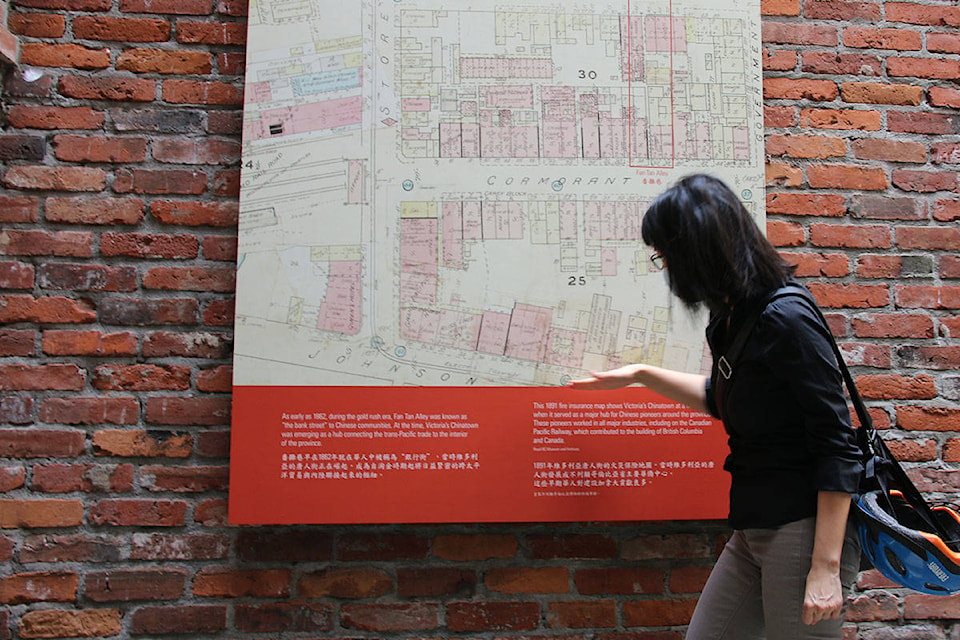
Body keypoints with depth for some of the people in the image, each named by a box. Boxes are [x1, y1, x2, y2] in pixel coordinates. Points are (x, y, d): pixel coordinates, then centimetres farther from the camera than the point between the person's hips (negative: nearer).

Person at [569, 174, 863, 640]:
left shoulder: (786, 321, -19)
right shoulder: (734, 317, 7)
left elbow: (838, 448, -19)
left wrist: (826, 567, -19)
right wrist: (640, 375, 25)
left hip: (805, 530, -9)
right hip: (753, 530, 9)